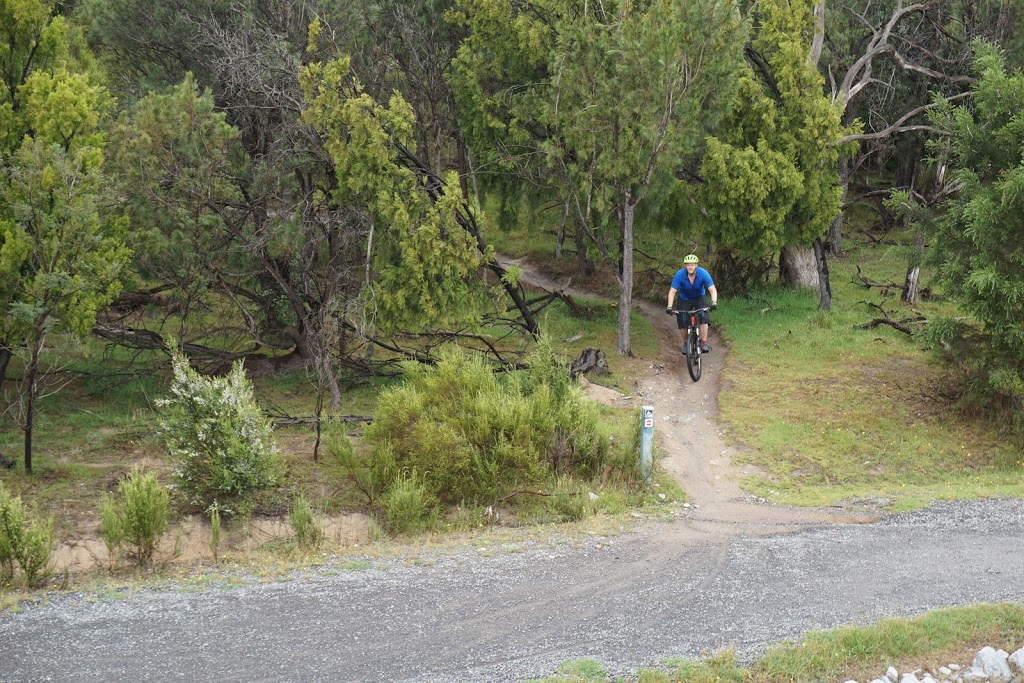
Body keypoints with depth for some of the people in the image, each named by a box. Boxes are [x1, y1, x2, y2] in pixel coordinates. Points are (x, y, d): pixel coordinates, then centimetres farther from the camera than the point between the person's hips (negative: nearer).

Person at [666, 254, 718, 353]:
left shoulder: (703, 273, -27)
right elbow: (672, 291, -25)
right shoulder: (680, 275, -27)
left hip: (699, 297, 0)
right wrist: (669, 307, -38)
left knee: (703, 317, -22)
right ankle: (685, 343, 12)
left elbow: (713, 290, -28)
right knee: (682, 322, -11)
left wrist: (714, 302, -45)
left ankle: (704, 343, -17)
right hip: (684, 299, 0)